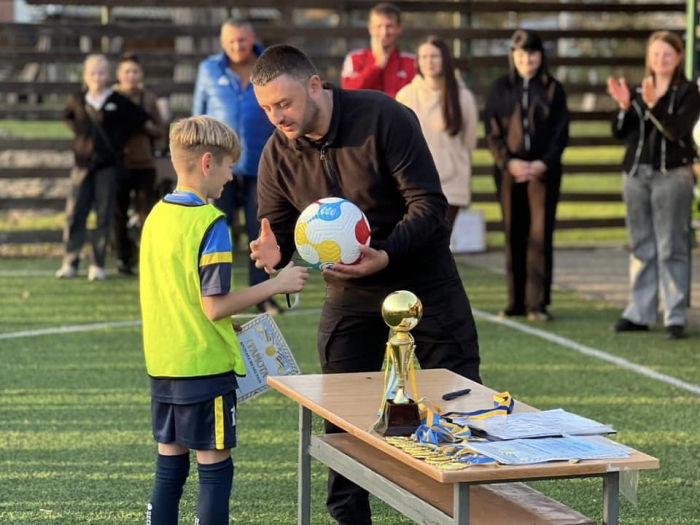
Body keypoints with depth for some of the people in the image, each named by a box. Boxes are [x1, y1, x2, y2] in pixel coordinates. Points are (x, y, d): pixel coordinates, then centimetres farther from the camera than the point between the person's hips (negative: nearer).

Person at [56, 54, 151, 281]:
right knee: (74, 213, -3)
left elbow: (143, 120, 7)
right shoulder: (77, 102, 4)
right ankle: (70, 262, 3)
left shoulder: (119, 102, -3)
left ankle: (98, 264, 6)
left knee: (104, 215, 1)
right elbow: (70, 119, 24)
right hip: (83, 164, 2)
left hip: (108, 165, -2)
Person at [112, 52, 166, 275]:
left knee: (147, 212, -3)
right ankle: (123, 259, 11)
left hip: (144, 164, 1)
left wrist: (147, 127, -11)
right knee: (119, 214, 3)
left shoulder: (148, 98, 8)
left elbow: (161, 131, 8)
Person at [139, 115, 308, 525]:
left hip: (163, 364, 8)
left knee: (170, 466, 13)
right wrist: (276, 285, -12)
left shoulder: (157, 216, 8)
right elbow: (215, 306, -19)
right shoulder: (210, 223, -16)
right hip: (205, 366, -7)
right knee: (216, 468, 1)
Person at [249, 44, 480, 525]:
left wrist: (385, 255, -37)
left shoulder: (385, 118, -22)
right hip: (349, 292, 3)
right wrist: (273, 252, -25)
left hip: (423, 276, -3)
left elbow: (430, 205, -23)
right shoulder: (278, 155, -9)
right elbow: (277, 231, 0)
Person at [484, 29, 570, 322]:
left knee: (541, 234, -5)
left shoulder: (552, 89, 6)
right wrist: (509, 162, -12)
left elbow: (561, 132, 2)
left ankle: (537, 303, -3)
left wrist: (542, 164, -12)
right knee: (513, 235, 4)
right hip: (509, 170, 1)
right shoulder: (499, 89, 8)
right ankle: (516, 301, 9)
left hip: (543, 171, -1)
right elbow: (492, 133, 3)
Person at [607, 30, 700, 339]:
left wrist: (653, 105, -29)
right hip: (636, 173, 5)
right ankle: (639, 314, 14)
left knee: (672, 248, -5)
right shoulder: (638, 91, 11)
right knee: (641, 247, 9)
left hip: (672, 174, -5)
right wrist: (624, 107, -11)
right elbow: (620, 133, 6)